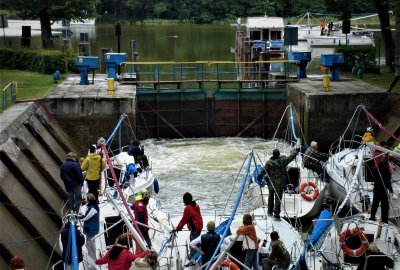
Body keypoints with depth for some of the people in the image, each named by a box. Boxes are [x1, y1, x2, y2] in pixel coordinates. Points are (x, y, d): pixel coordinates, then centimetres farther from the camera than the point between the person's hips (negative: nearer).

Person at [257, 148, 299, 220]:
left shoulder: (269, 162, -8)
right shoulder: (283, 160, -8)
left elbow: (264, 171, -6)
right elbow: (291, 157, 6)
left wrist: (259, 177, 8)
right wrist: (296, 151, 22)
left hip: (271, 183, 2)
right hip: (280, 184, -2)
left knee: (270, 197, 20)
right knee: (278, 199, -1)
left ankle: (270, 211, 33)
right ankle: (276, 215, -3)